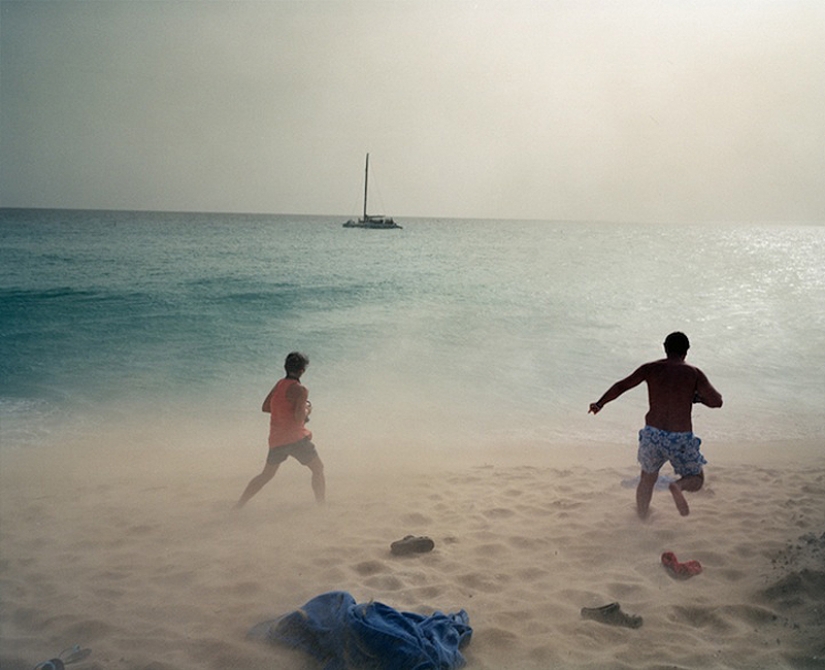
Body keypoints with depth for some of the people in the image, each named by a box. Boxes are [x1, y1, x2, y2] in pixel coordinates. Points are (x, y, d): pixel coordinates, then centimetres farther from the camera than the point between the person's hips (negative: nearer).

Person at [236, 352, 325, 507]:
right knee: (318, 469, 10)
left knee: (266, 475, 18)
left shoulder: (279, 384, 10)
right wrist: (308, 409, 1)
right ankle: (321, 504, 4)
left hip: (276, 439, 7)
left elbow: (265, 407, 16)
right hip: (295, 437, -6)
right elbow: (299, 417, -18)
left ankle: (238, 506, 15)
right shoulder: (300, 390, -11)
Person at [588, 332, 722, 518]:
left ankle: (641, 516, 36)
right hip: (681, 439, -2)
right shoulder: (693, 373, -4)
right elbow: (717, 401, -6)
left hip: (652, 435, 2)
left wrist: (599, 404, 16)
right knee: (696, 480, 19)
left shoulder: (651, 369, 1)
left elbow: (621, 386, 2)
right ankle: (679, 485, -14)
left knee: (647, 479, 27)